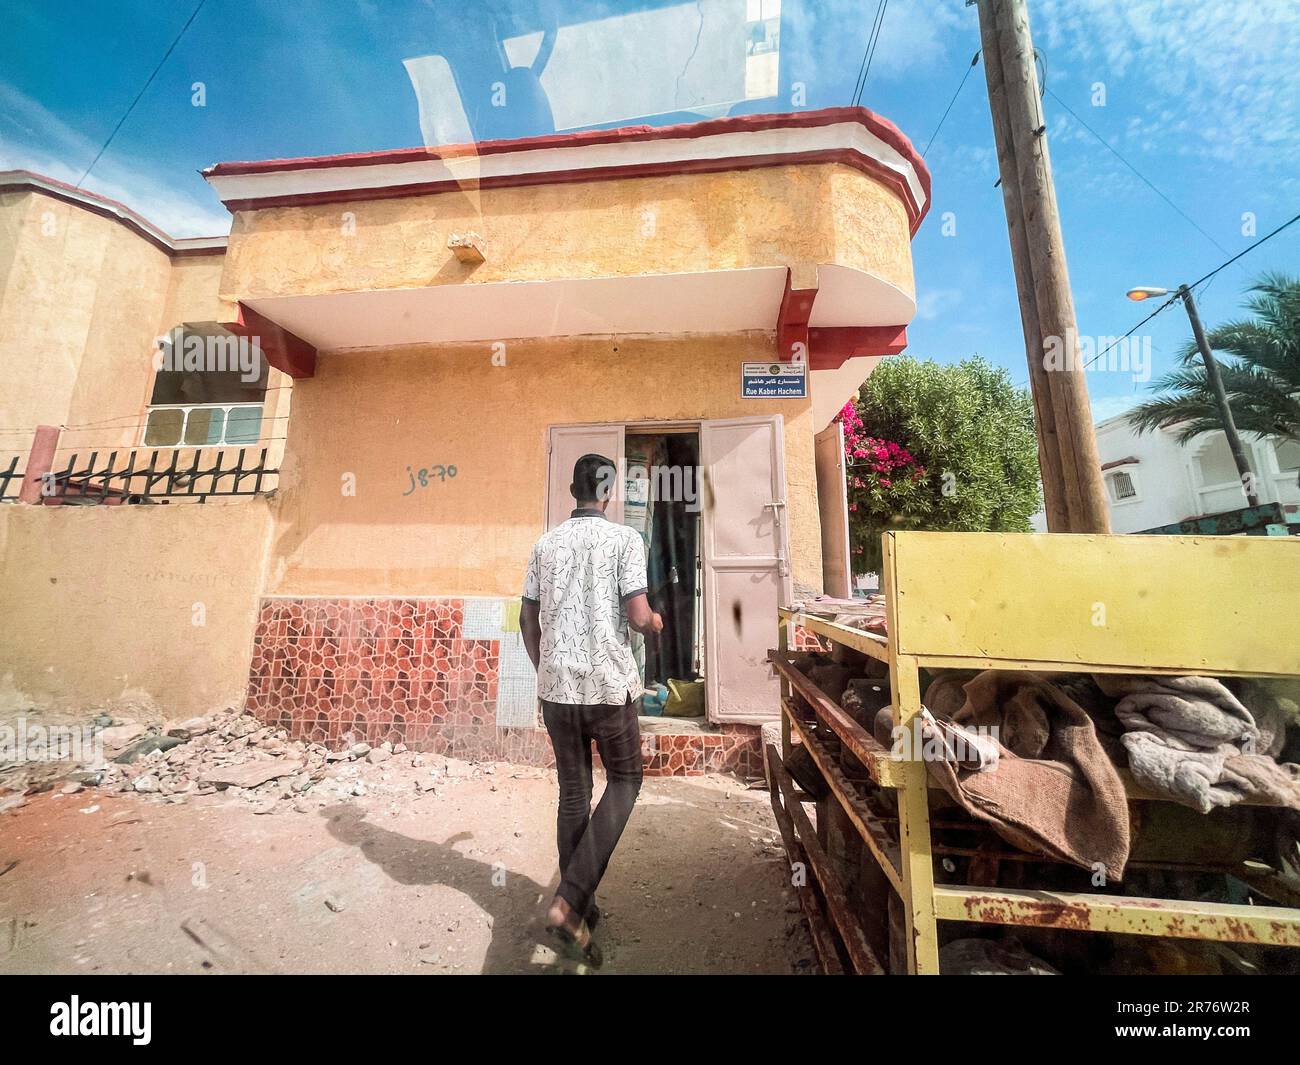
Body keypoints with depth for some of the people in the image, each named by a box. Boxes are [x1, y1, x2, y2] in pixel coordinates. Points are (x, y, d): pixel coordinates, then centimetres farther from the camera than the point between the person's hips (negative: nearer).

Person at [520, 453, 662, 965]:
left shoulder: (545, 544, 6)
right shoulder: (625, 538, -8)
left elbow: (527, 619, 9)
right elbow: (637, 616, -14)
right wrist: (656, 623, 10)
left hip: (556, 687, 5)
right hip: (608, 684, -4)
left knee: (572, 793, 19)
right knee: (624, 780, 18)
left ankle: (578, 904, 32)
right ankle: (569, 899, 10)